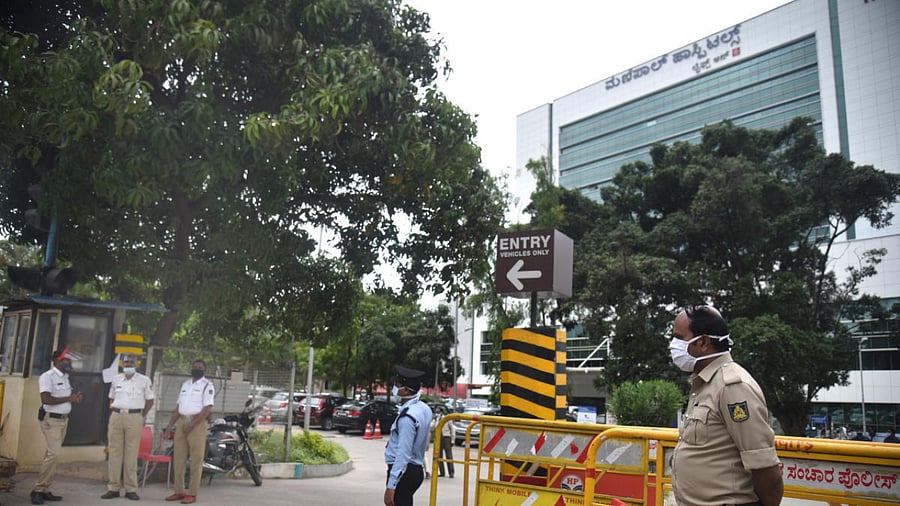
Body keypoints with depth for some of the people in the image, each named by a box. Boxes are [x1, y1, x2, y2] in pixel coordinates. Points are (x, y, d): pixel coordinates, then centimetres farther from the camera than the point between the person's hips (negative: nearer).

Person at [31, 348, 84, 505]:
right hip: (51, 419, -8)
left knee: (52, 454, 9)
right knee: (54, 453, -15)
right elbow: (46, 399, -22)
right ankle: (38, 489, -6)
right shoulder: (47, 377, -12)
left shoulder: (65, 377, 15)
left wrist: (75, 398, 4)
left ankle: (44, 490, 13)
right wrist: (69, 398, -20)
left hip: (63, 419, 8)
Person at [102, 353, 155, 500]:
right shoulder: (116, 380, 12)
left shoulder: (144, 380, 3)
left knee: (131, 454, -3)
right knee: (114, 452, 2)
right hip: (116, 416, 3)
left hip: (134, 418, -3)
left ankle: (131, 489, 1)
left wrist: (141, 416, 5)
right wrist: (115, 412, 14)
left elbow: (149, 401, 9)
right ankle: (113, 488, 8)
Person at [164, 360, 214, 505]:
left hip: (197, 424, -7)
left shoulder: (207, 385, -3)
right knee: (178, 459, 7)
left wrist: (192, 425, -17)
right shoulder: (185, 384, 18)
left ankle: (192, 494, -2)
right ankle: (179, 491, 16)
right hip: (181, 423, 7)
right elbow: (178, 406, 21)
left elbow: (207, 409, -12)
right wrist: (170, 425, 12)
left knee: (196, 461, -5)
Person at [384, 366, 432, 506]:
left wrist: (391, 486, -21)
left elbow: (403, 455, -23)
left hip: (403, 471, -9)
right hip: (416, 470, 9)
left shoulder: (407, 417, -22)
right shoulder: (424, 409, 5)